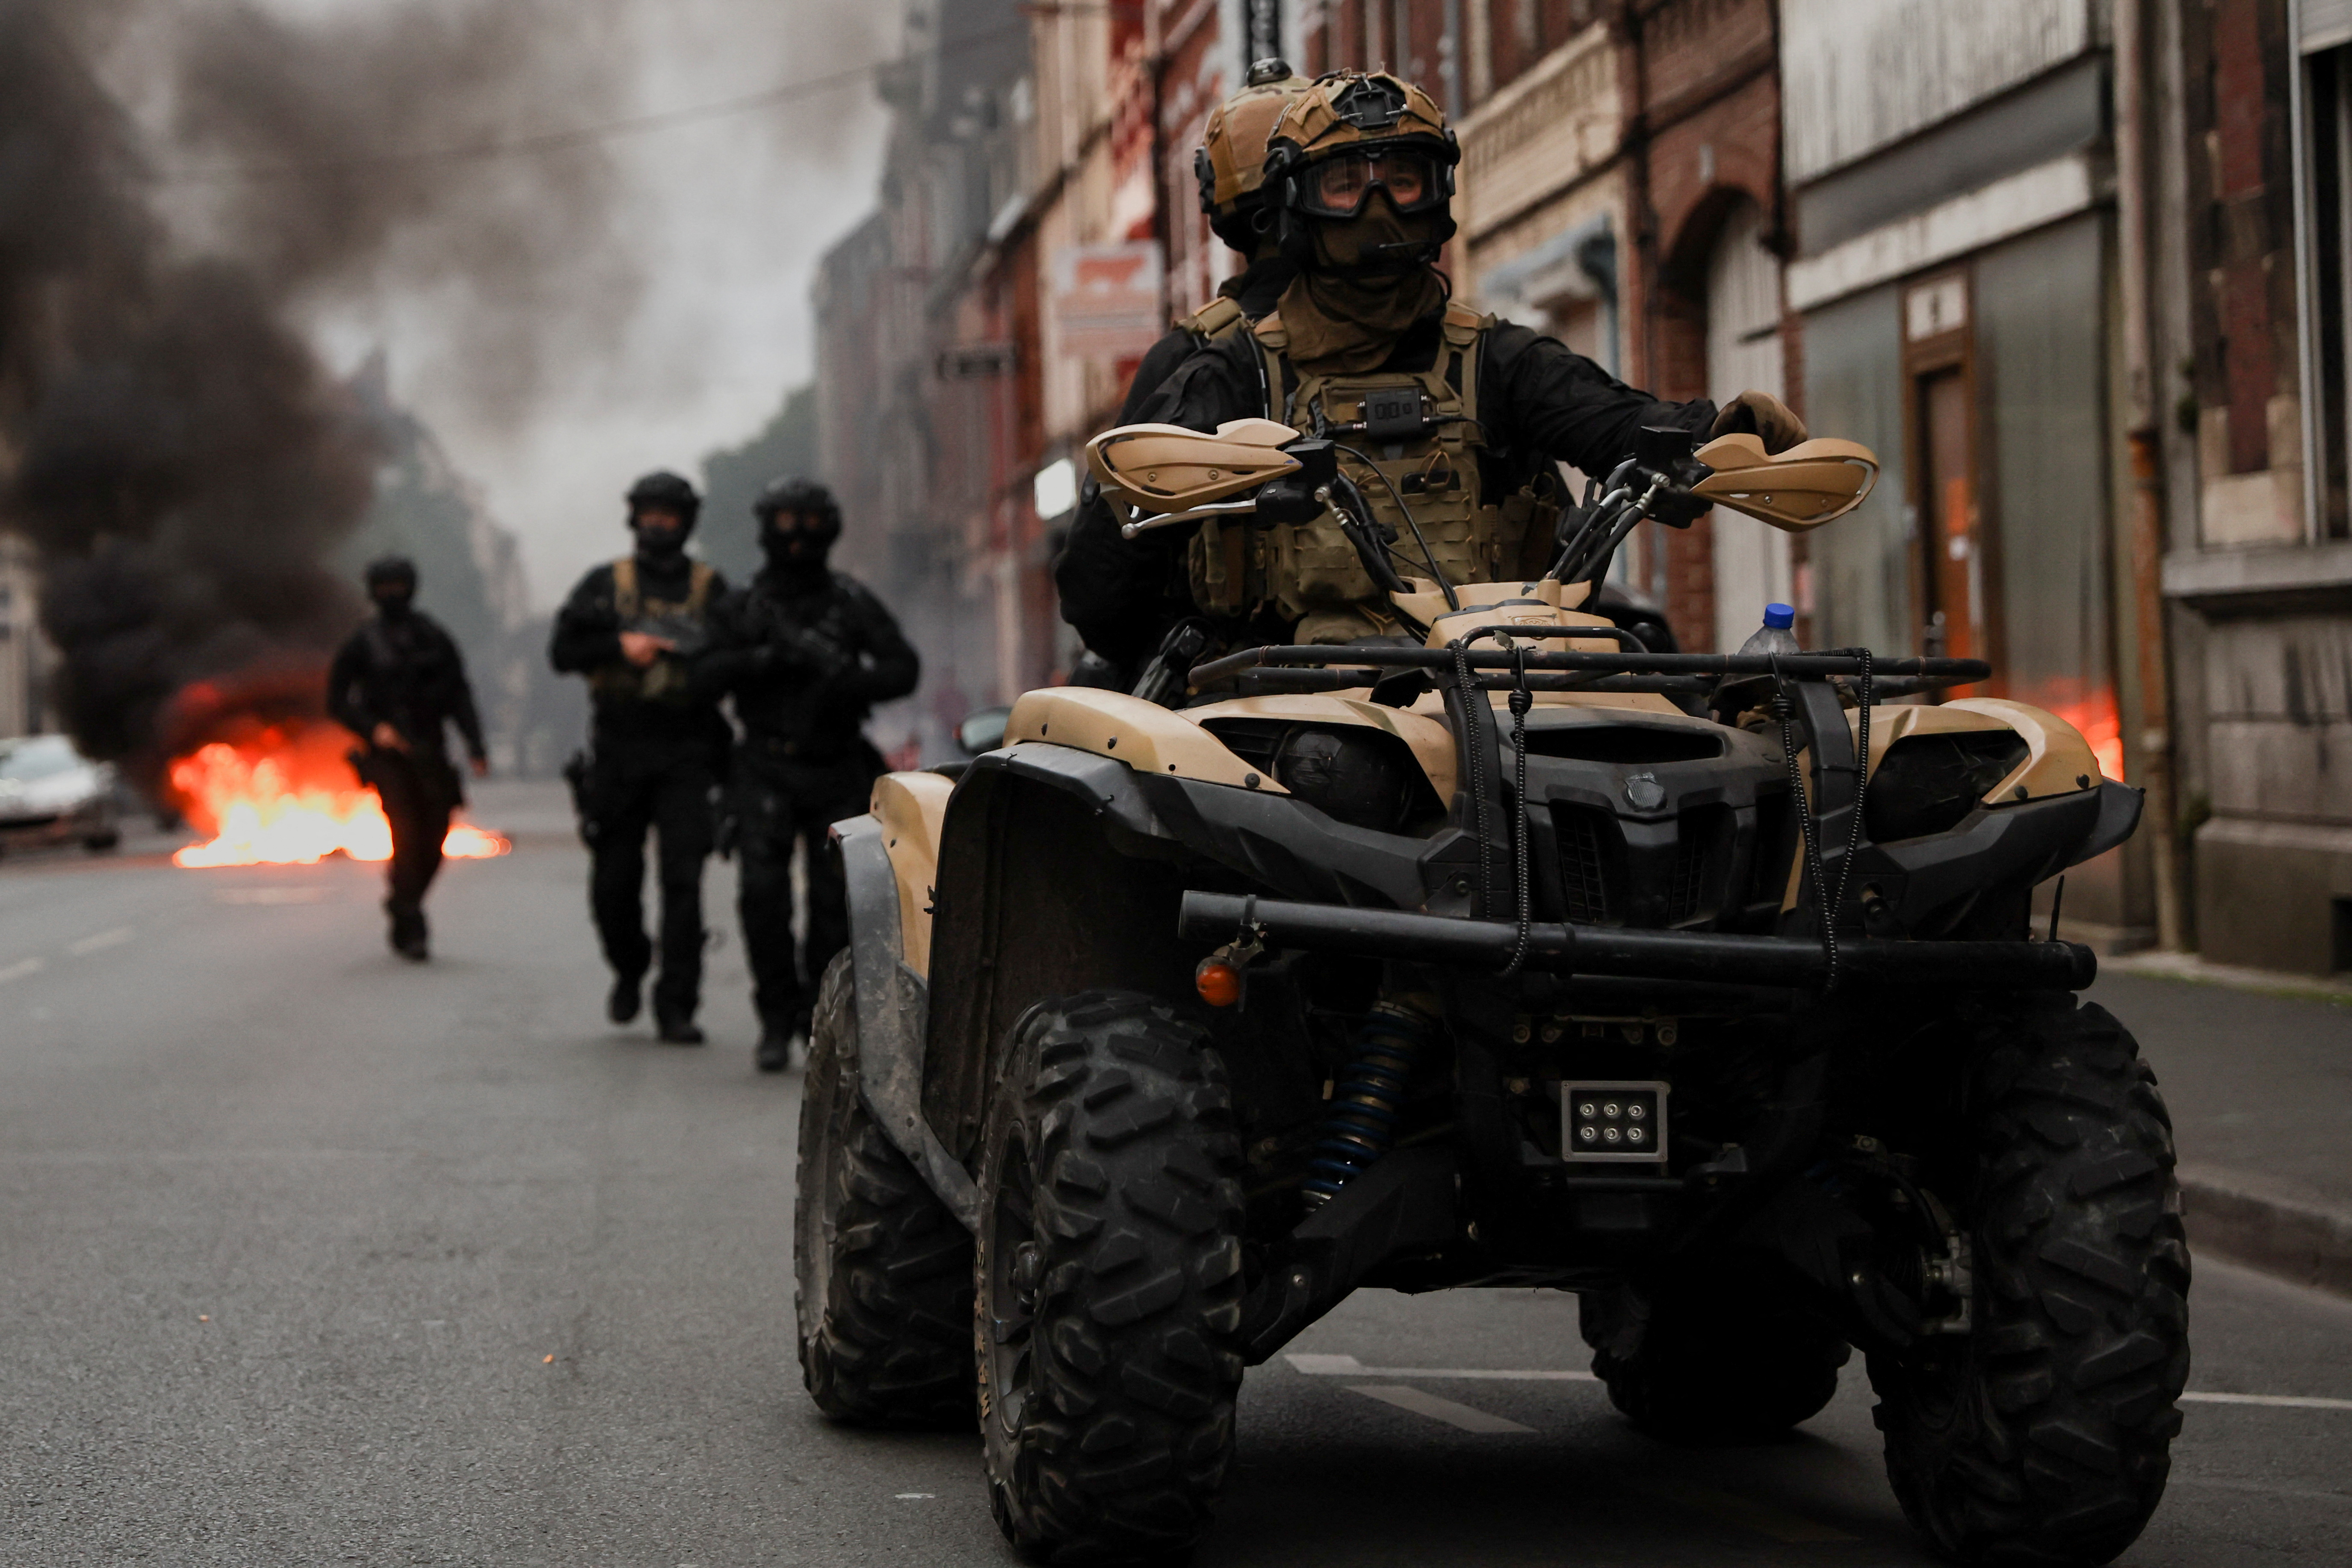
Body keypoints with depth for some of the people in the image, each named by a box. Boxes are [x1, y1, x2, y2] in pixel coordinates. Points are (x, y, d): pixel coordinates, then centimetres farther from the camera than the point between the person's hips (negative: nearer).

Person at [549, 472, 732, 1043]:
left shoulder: (712, 590, 8)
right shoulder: (605, 585, 9)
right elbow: (563, 652, 3)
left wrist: (700, 655, -16)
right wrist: (620, 645, -12)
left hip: (686, 758, -1)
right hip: (617, 754, 1)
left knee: (683, 879, -10)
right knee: (614, 882, 5)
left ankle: (676, 1006, -8)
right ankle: (630, 971, 32)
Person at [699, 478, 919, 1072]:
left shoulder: (852, 602, 6)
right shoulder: (744, 606, 7)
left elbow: (904, 668, -2)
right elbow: (710, 674, -6)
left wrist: (852, 679, -22)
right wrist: (773, 657, -21)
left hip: (836, 772, 1)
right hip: (767, 771, 0)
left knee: (834, 899, -1)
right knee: (763, 889, -14)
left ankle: (820, 1016, 14)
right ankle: (777, 1018, -5)